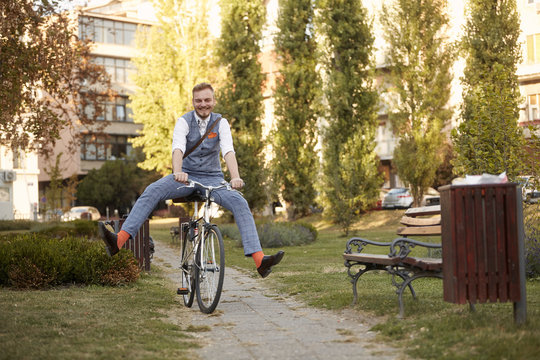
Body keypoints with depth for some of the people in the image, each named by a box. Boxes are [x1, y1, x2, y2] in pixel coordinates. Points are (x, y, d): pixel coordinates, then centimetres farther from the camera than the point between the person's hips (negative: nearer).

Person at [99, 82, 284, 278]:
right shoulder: (184, 122, -4)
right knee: (152, 191, -27)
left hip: (212, 179, 1)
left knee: (240, 203, -25)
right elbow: (178, 148, -23)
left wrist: (235, 177, -38)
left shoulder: (221, 123, -1)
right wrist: (178, 172, -45)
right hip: (186, 176, 0)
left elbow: (228, 151, -18)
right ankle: (118, 241, -39)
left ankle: (260, 260, -33)